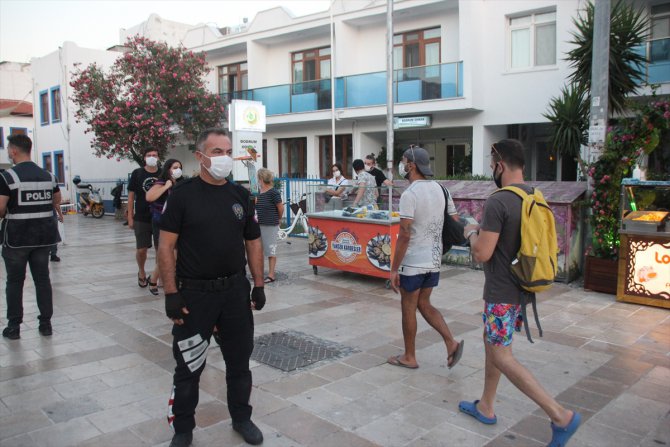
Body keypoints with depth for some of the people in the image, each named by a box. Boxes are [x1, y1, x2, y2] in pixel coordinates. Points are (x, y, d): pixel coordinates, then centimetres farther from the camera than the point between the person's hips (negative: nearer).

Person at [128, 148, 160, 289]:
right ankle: (141, 273, 32)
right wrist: (130, 218, -1)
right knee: (141, 249, 4)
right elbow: (131, 196, 2)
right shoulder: (137, 173, 0)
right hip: (141, 219, 0)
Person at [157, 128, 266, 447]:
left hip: (236, 291, 4)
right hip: (194, 293, -3)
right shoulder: (182, 195, -6)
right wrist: (171, 293, -13)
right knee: (189, 366, 10)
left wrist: (258, 285, 6)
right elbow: (166, 246, -8)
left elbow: (253, 243, 10)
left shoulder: (241, 195, 5)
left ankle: (241, 418, 36)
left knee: (239, 360, 15)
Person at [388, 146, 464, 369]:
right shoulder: (439, 189, 5)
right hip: (434, 260, 7)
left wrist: (393, 269, -16)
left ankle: (409, 357, 22)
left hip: (413, 262, -7)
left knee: (408, 308, 9)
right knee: (424, 304, 20)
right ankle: (451, 343, 8)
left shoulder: (410, 194, -18)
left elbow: (404, 235, -21)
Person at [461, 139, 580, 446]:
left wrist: (472, 233, -3)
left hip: (502, 292, -9)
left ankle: (561, 415, 1)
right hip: (522, 288, 9)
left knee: (501, 356, 1)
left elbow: (482, 254, -23)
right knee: (492, 342, 21)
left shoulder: (498, 202, -22)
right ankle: (485, 407, 34)